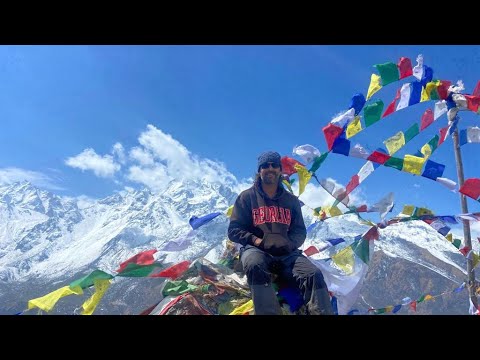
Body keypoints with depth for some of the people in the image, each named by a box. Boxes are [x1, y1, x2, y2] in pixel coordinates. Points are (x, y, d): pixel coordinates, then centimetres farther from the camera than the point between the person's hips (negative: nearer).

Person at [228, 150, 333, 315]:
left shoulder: (291, 200, 20)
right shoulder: (247, 197, 12)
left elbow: (300, 231, 18)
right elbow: (234, 230, 7)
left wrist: (290, 243, -6)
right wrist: (255, 240, -12)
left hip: (286, 252, 3)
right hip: (256, 249, -3)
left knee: (314, 274, -26)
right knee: (255, 266, -40)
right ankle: (268, 312, -52)